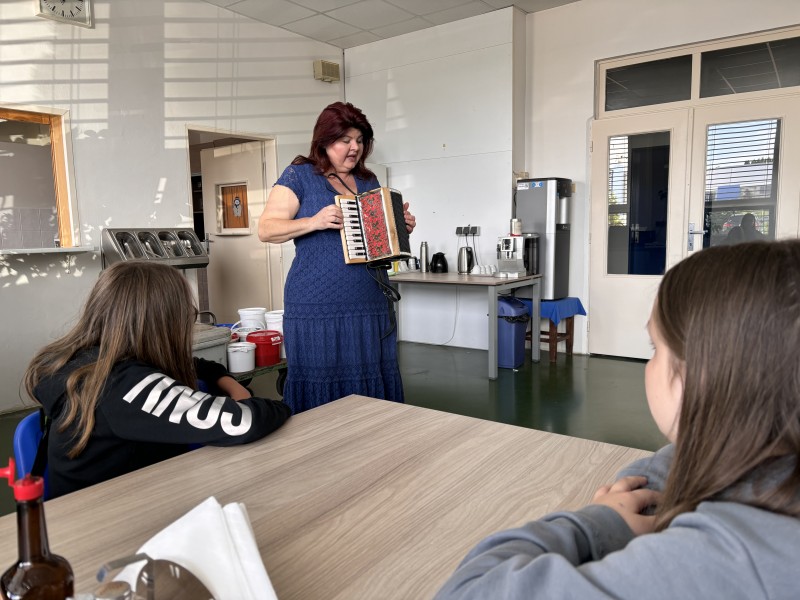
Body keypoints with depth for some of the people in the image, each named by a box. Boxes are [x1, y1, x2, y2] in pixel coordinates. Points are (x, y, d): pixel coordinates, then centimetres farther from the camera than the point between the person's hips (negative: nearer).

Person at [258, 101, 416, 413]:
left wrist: (401, 227, 3)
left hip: (372, 305, 5)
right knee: (322, 392, 0)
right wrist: (314, 222, -20)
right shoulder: (300, 175, 2)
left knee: (371, 384, 8)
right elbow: (266, 229, -5)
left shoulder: (368, 181, 17)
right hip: (319, 309, -5)